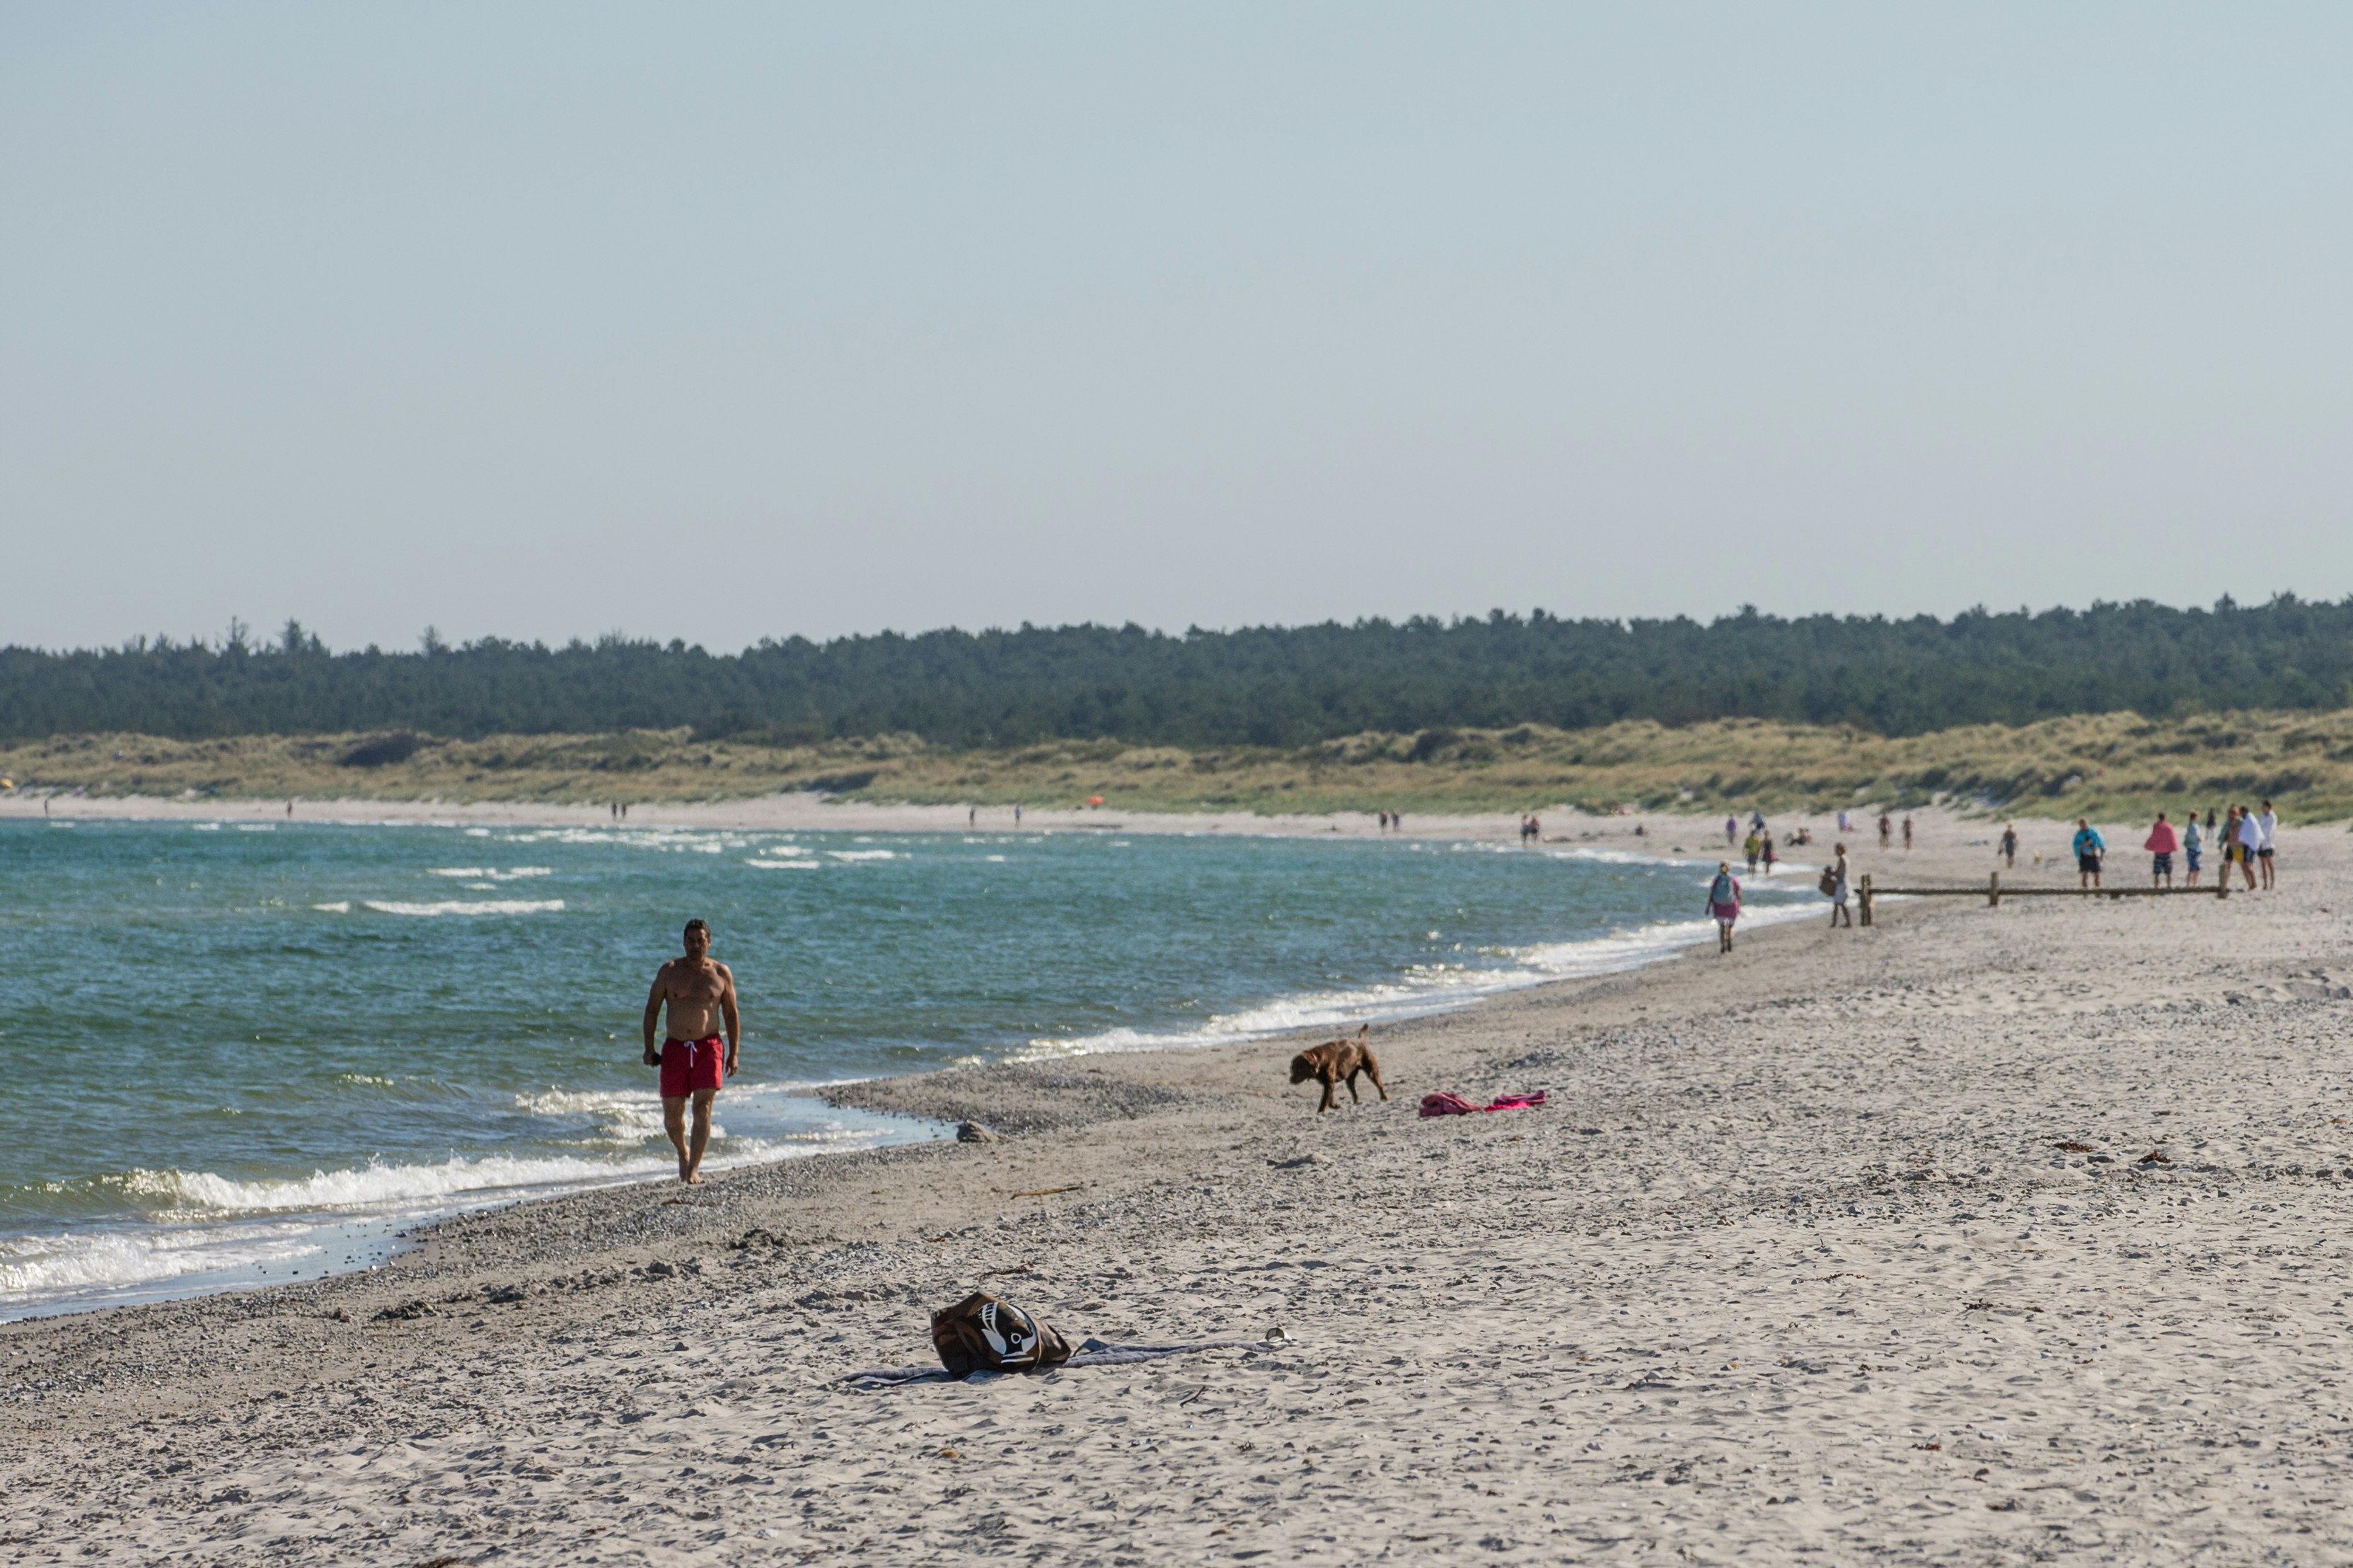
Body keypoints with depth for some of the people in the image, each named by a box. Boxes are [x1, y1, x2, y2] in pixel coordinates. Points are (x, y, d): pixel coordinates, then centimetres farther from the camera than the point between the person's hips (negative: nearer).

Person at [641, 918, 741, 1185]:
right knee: (672, 1113, 5)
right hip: (675, 1048, 1)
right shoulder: (670, 972, 5)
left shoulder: (721, 973, 5)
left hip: (708, 1047, -1)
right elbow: (651, 1010, 8)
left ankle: (694, 1168, -13)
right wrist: (649, 1049, -1)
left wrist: (734, 1053, 5)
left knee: (703, 1108, -14)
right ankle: (683, 1152, 34)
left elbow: (731, 1015, 11)